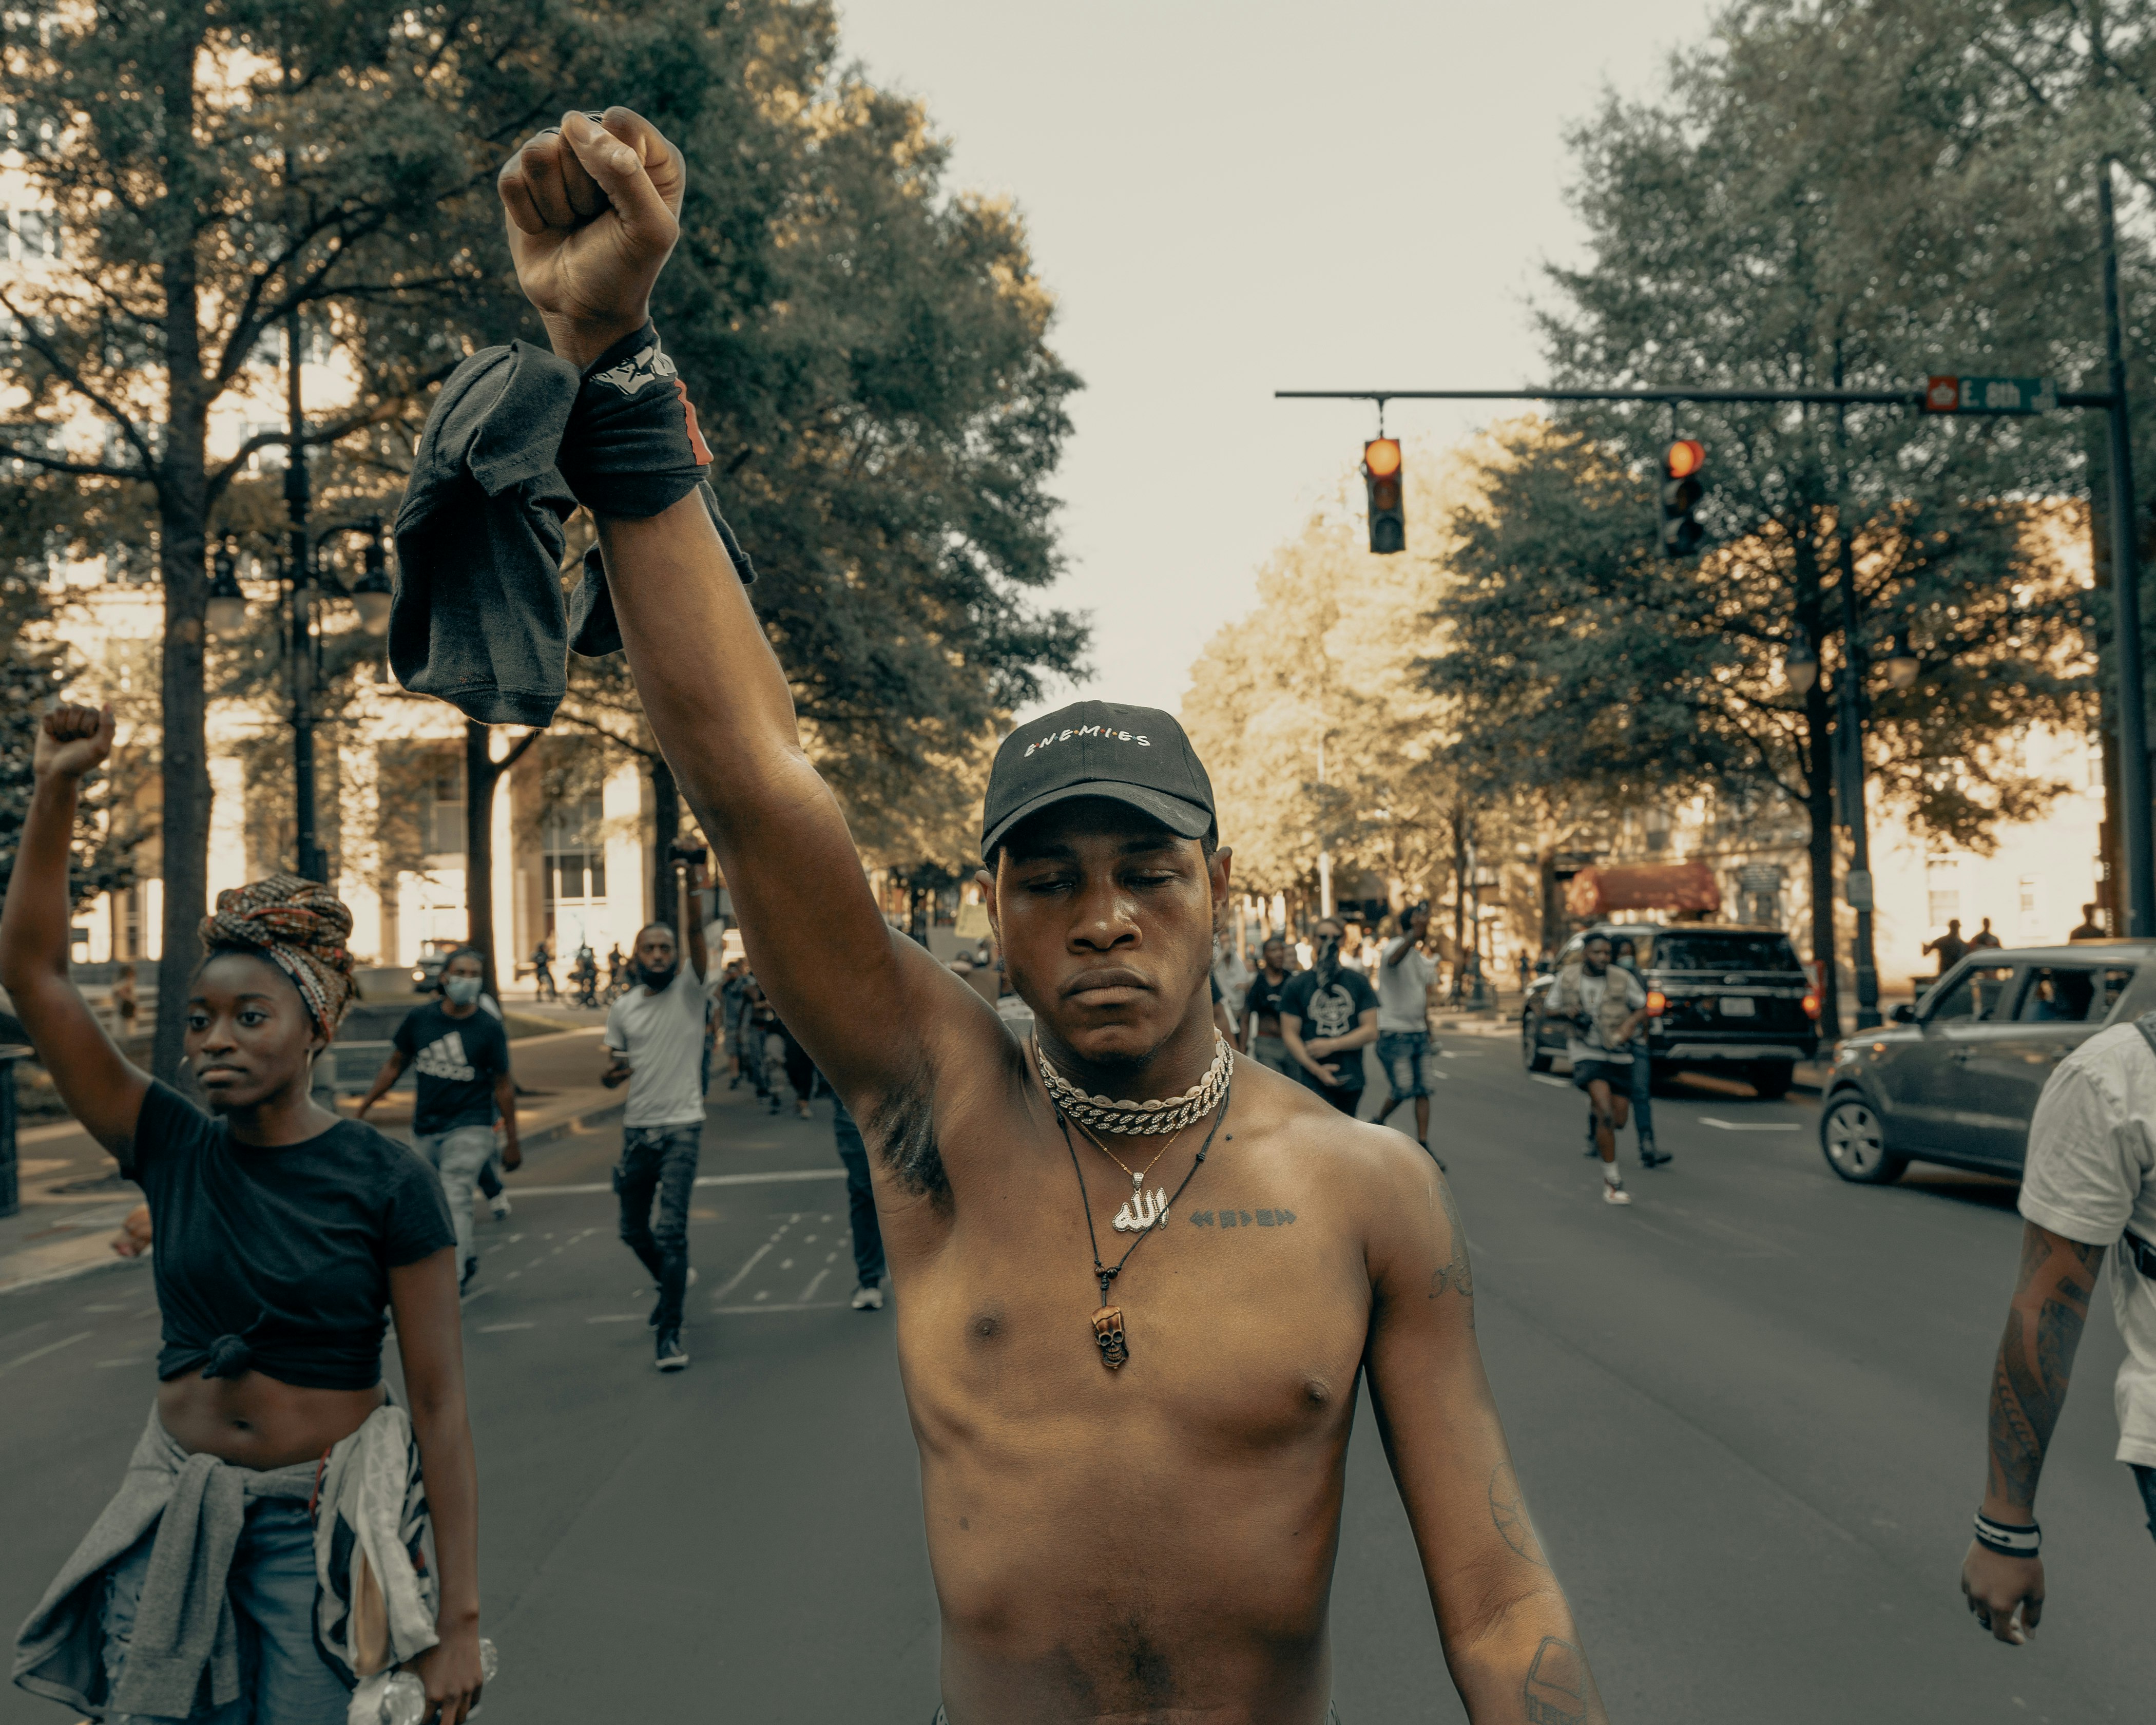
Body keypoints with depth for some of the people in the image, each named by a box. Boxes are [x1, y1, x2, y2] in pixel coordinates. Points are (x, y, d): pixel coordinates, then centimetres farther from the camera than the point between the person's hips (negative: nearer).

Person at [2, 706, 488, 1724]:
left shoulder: (386, 1182, -12)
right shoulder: (172, 1151, -1)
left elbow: (439, 1402, -12)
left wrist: (457, 1623, -15)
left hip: (324, 1519, -3)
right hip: (174, 1512, 4)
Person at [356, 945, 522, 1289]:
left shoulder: (489, 1028, -6)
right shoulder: (419, 1019, 0)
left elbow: (503, 1085, 0)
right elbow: (394, 1066, 13)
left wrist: (511, 1141, 2)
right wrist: (361, 1110, 13)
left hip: (469, 1128, -4)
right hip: (425, 1128, 4)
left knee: (454, 1200, -17)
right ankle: (467, 1258, 34)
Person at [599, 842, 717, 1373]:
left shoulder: (690, 989, -3)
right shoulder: (622, 1008, 8)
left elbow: (697, 931, -19)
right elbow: (610, 1073, 12)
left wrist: (696, 872, -33)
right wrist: (613, 1071, -14)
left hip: (681, 1128, -5)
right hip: (637, 1129, 5)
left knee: (671, 1229, -14)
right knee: (633, 1229, 17)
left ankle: (670, 1332, -6)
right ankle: (672, 1282, 46)